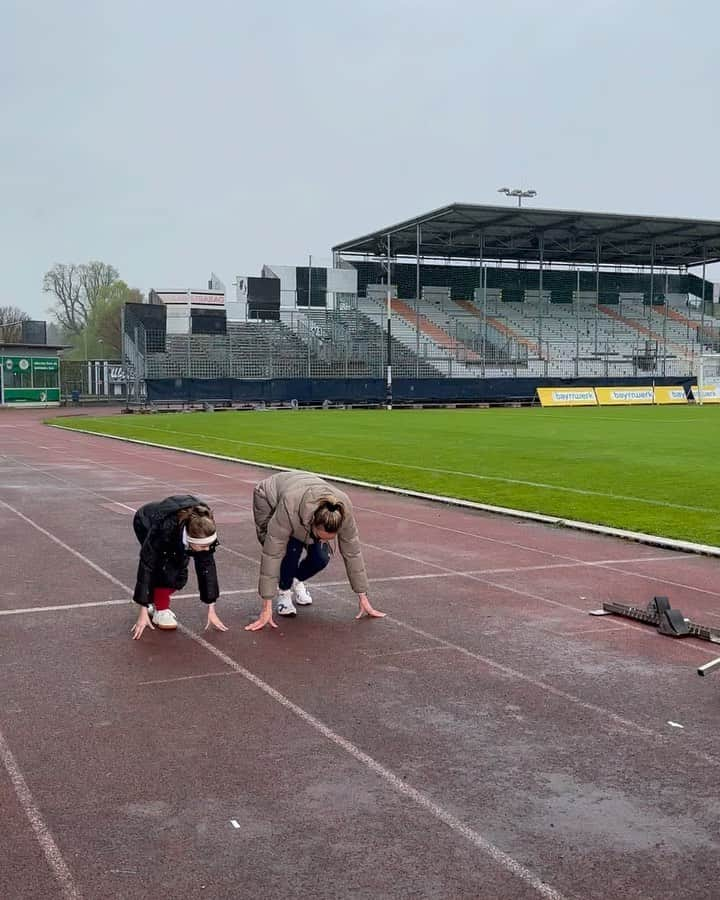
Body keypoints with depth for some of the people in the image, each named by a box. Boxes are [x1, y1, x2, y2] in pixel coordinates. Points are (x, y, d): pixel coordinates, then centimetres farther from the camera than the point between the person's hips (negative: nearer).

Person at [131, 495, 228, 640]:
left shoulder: (203, 529, -32)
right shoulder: (165, 528, -44)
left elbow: (207, 566, -21)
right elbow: (146, 565, -38)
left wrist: (211, 610, -18)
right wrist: (143, 612, -36)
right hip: (146, 524, -4)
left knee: (179, 575, -13)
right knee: (166, 568, -27)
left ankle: (157, 601, 12)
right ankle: (160, 611, -9)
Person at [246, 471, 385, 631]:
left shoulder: (342, 510, -34)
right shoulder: (290, 507, -44)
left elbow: (352, 552, -21)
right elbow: (272, 554, -40)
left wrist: (363, 599, -16)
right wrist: (266, 609, -39)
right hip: (269, 502, -3)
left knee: (321, 557, -16)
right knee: (293, 549, -29)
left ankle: (297, 581, 15)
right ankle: (284, 591, -2)